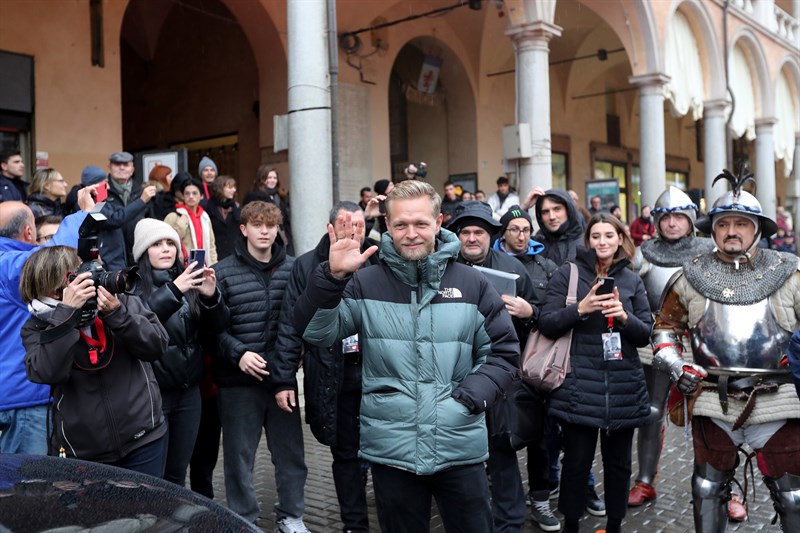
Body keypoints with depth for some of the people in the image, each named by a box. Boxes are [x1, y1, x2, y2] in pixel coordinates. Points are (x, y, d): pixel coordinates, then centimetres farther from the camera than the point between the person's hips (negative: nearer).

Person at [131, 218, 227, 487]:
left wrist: (211, 296, -14)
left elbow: (215, 328, 5)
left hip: (188, 389, 4)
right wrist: (173, 291, -31)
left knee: (177, 473, 13)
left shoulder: (188, 280, 8)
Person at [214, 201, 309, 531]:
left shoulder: (293, 269, 3)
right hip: (238, 380, -2)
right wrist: (237, 353, -17)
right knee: (239, 456, 10)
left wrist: (291, 357, -6)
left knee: (290, 452, 13)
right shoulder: (223, 272, -3)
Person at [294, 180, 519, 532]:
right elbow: (315, 333, -9)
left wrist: (471, 397, -7)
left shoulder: (471, 284, 2)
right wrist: (333, 277, -22)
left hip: (461, 450, 1)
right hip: (390, 451, 0)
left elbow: (503, 351, 7)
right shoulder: (365, 283, 0)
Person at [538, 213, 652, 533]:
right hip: (579, 385, -3)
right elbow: (547, 324, -4)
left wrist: (625, 317, -12)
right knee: (577, 461, 1)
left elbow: (645, 335, 8)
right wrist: (580, 309, -19)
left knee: (618, 462, 10)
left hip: (623, 387, 3)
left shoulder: (632, 280, 11)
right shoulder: (567, 274, 2)